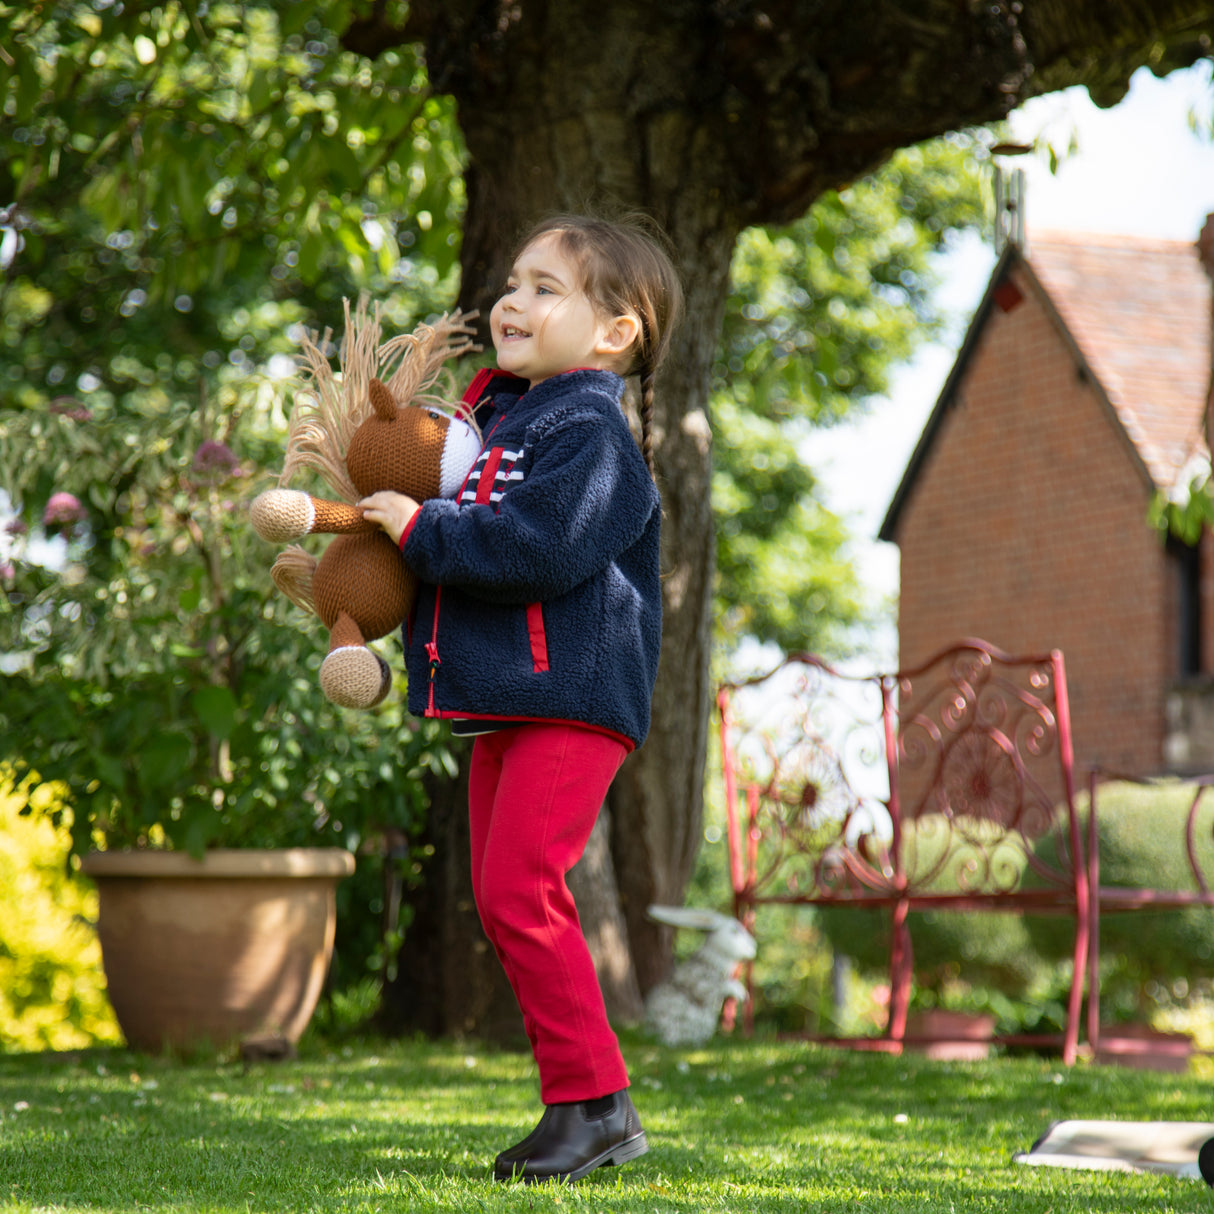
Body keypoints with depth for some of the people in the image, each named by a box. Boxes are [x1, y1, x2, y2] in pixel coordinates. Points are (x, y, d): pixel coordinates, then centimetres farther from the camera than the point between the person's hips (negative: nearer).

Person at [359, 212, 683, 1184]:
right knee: (503, 896, 11)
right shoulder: (502, 417, 17)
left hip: (572, 702, -10)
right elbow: (471, 530, 31)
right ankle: (586, 1102, 18)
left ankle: (594, 1100, -8)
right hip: (505, 704, 10)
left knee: (519, 889, -16)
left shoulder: (591, 435, -12)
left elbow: (539, 548, -26)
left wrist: (421, 529, -17)